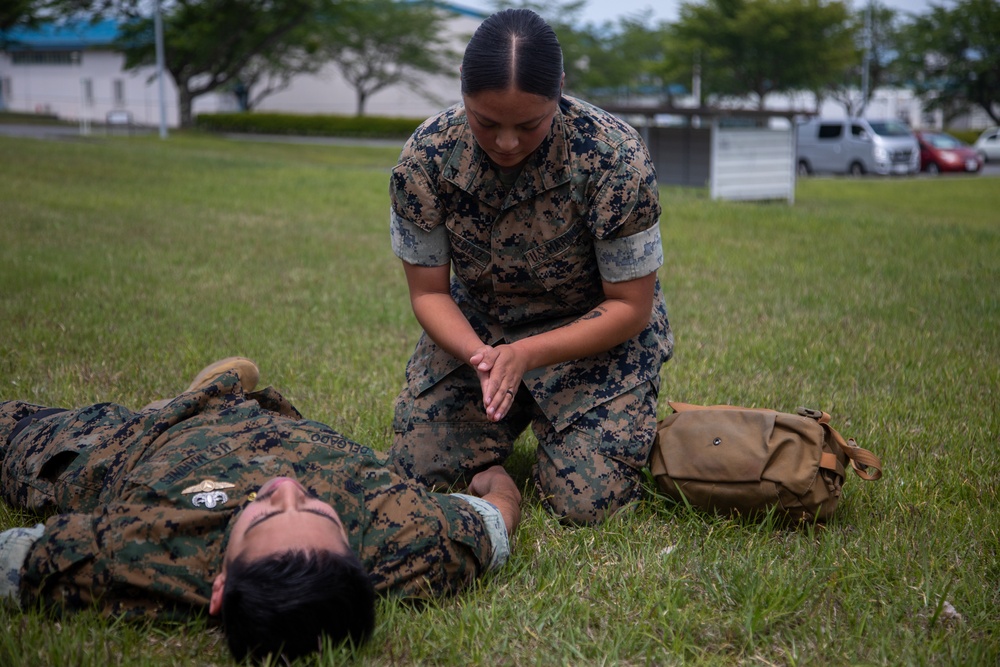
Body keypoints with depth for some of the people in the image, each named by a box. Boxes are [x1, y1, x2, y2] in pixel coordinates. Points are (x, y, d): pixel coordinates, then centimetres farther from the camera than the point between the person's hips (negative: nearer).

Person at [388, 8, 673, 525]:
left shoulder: (615, 157, -27)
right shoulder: (426, 156, -19)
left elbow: (630, 308, -17)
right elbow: (429, 292, -9)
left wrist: (527, 355, -30)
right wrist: (477, 355, -30)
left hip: (595, 330, -2)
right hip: (473, 326, 3)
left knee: (586, 503, -16)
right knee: (414, 474, -9)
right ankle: (514, 410, 21)